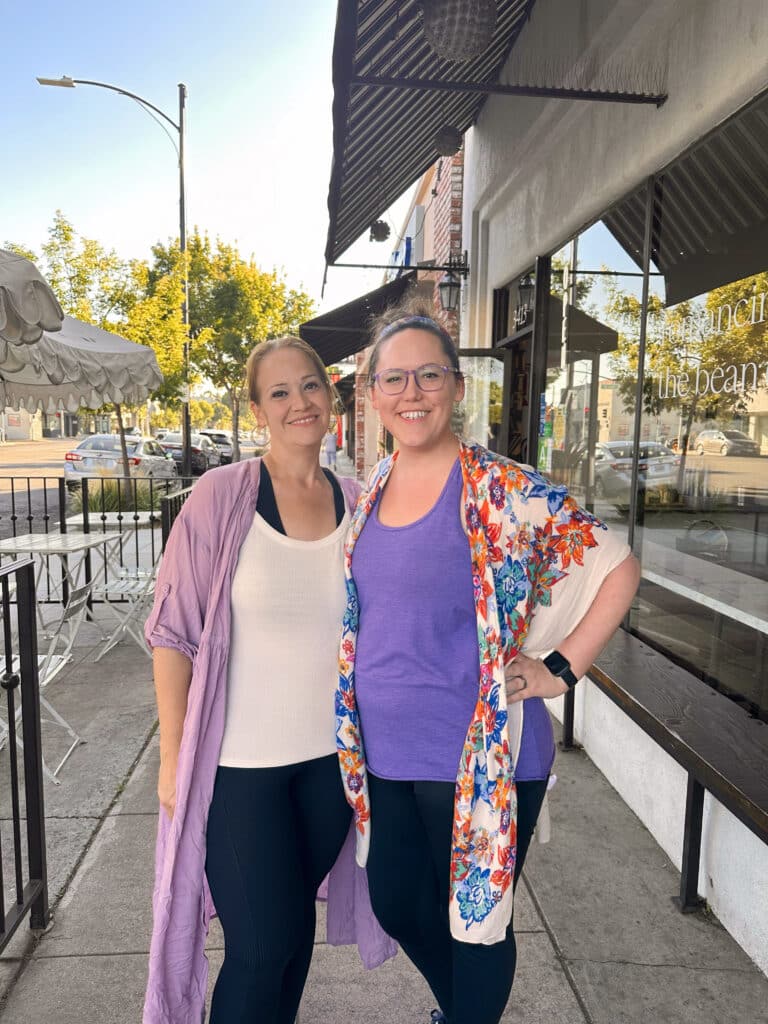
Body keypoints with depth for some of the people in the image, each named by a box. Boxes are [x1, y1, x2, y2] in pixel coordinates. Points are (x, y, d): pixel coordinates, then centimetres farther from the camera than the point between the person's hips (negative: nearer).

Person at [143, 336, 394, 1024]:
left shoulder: (356, 504, -1)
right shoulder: (223, 496, -13)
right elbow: (174, 633, -9)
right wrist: (173, 756, -8)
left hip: (332, 756, 4)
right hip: (240, 761, -4)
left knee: (297, 920, 21)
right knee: (262, 944, 6)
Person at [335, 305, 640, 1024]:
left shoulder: (503, 491, -15)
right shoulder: (369, 492, 3)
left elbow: (618, 566, -11)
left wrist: (559, 670, -13)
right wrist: (356, 732, 10)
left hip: (478, 758, -6)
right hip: (384, 754, 6)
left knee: (475, 918, 15)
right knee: (396, 908, 23)